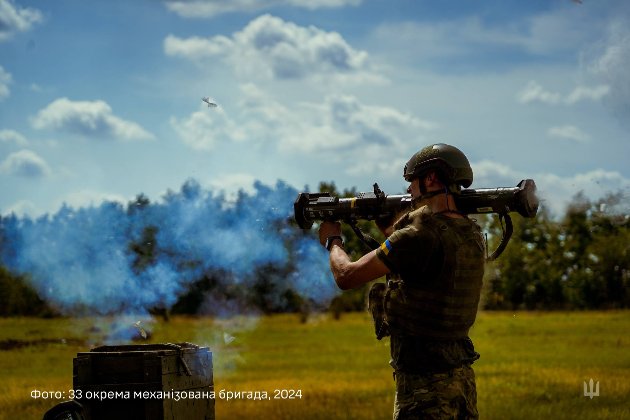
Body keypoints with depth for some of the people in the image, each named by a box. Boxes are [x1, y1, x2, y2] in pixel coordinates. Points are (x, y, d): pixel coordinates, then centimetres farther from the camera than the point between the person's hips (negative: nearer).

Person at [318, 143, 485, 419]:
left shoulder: (419, 236, -19)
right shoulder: (472, 236, 6)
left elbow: (347, 276, -13)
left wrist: (333, 241, 7)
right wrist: (390, 229, 23)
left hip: (423, 385, -8)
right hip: (461, 377, 8)